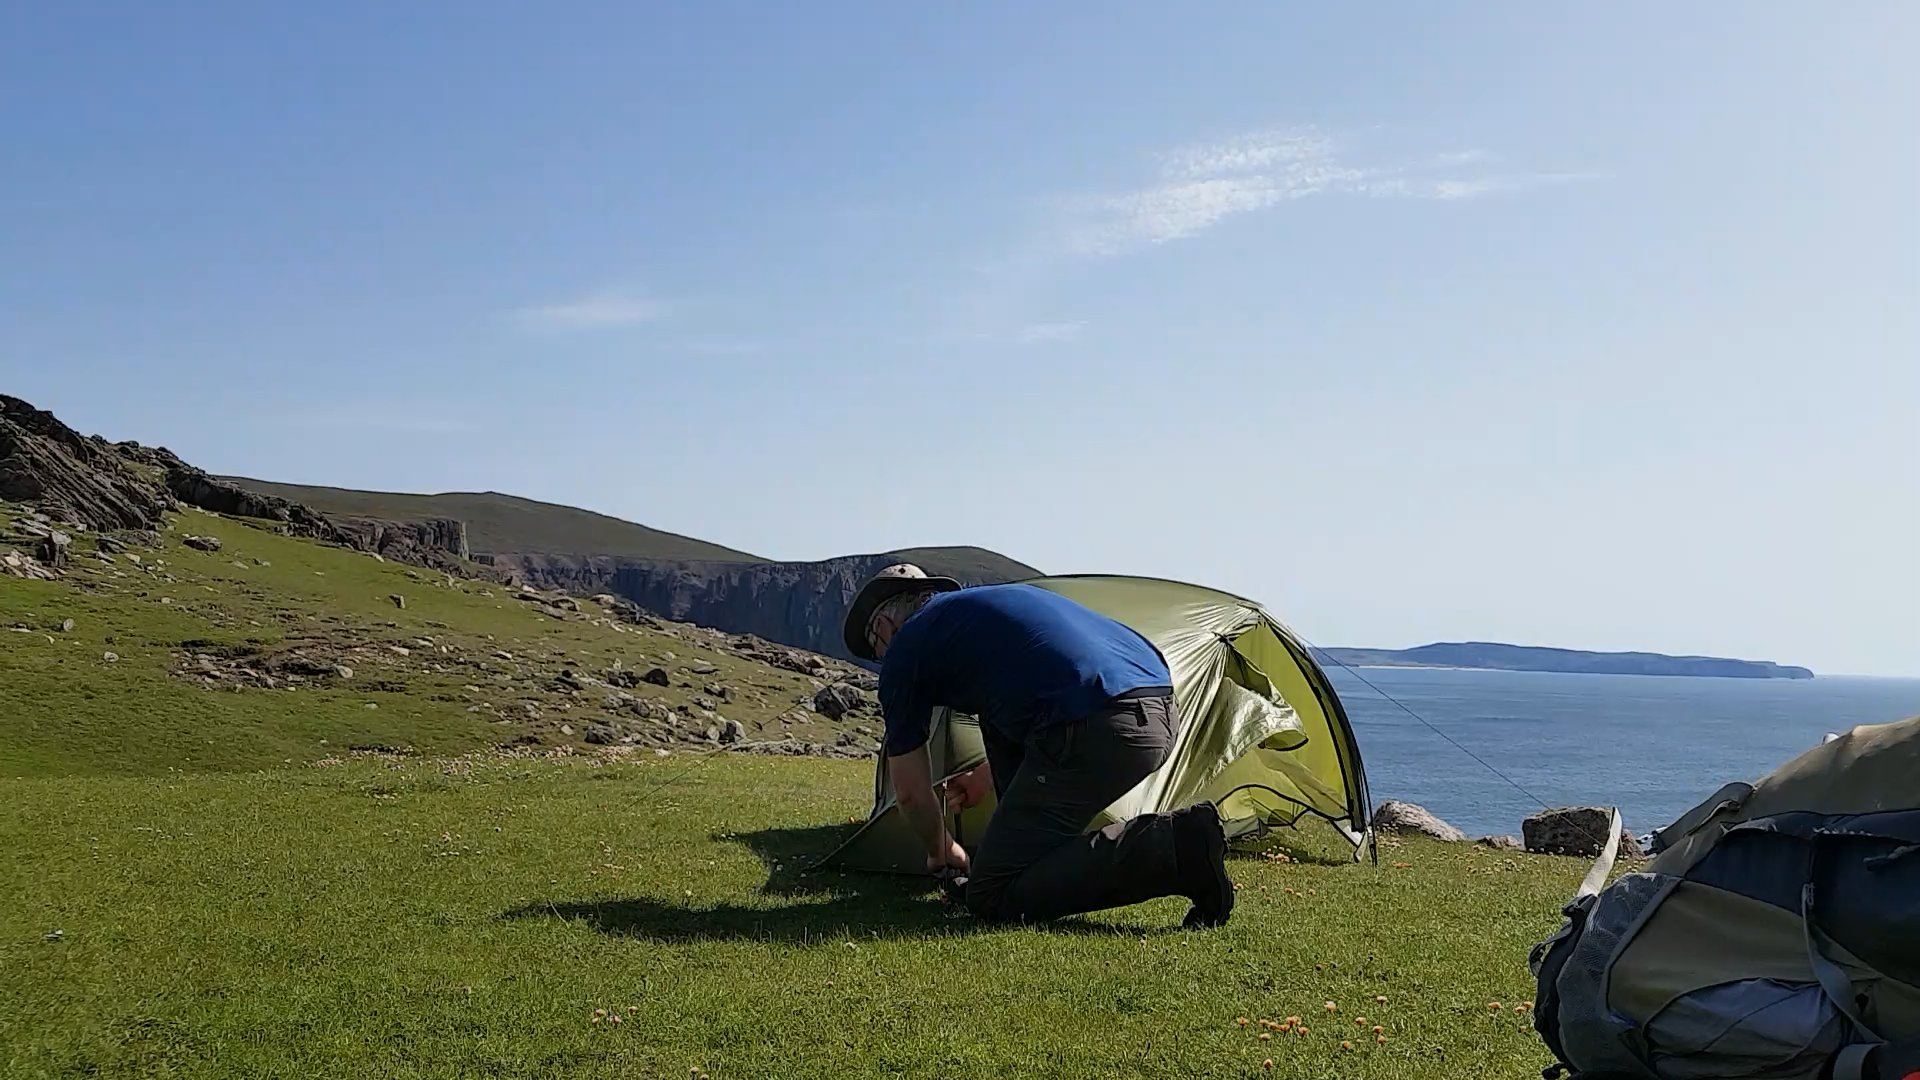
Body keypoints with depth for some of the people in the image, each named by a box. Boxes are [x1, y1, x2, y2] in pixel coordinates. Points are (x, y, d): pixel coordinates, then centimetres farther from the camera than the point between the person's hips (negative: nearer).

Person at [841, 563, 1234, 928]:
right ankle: (1041, 855, 21)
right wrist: (982, 779, 60)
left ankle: (1172, 846, -14)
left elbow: (911, 792, 19)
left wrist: (941, 852, 39)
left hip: (1096, 731, -9)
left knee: (992, 896, 0)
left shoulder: (906, 648, 13)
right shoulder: (988, 601, 35)